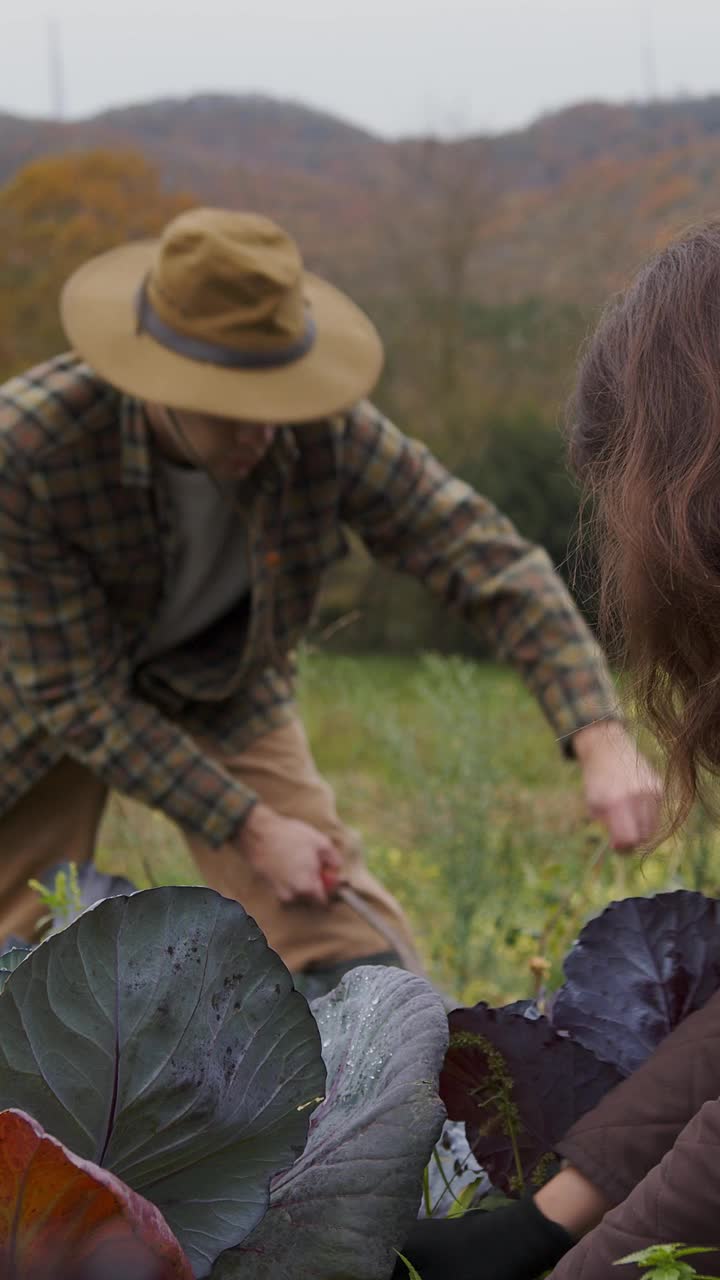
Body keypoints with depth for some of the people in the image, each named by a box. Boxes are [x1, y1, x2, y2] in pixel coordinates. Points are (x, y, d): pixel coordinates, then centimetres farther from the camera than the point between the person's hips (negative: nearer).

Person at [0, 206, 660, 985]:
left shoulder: (324, 429, -30)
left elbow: (491, 564, -25)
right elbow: (75, 693, -27)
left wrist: (601, 739, -39)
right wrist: (250, 827, -29)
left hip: (223, 686, 2)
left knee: (353, 958, -12)